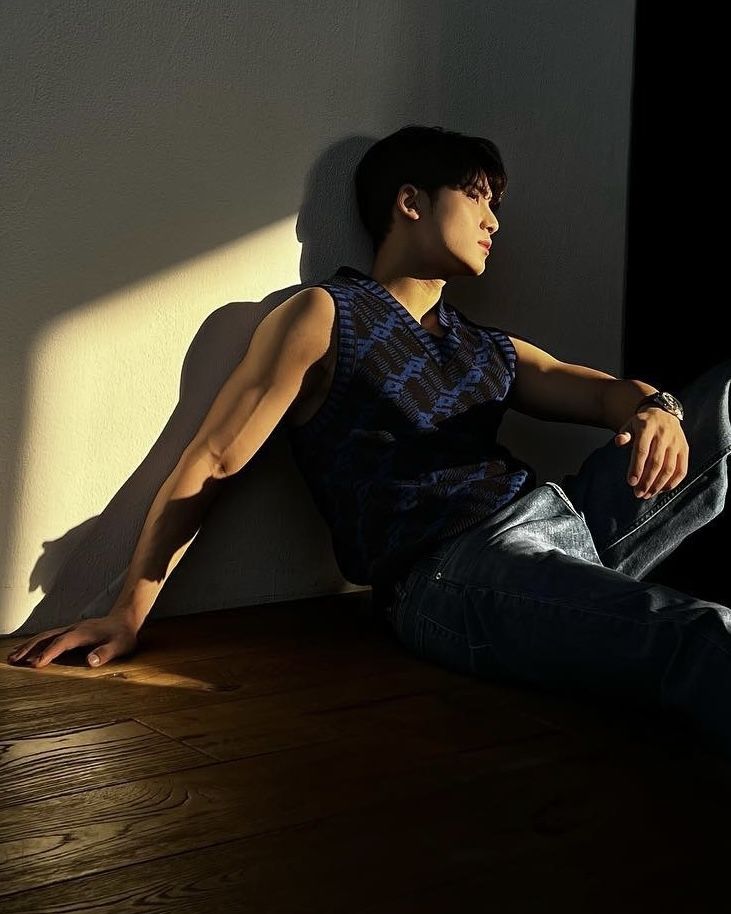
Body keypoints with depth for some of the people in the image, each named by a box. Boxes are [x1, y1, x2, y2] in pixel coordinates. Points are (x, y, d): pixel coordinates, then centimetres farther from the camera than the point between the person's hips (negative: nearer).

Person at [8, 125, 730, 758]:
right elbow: (211, 461, 5)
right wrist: (129, 613, -1)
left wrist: (655, 410, -12)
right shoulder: (326, 317, 10)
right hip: (451, 574, -7)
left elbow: (601, 391, 16)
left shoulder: (495, 353, 29)